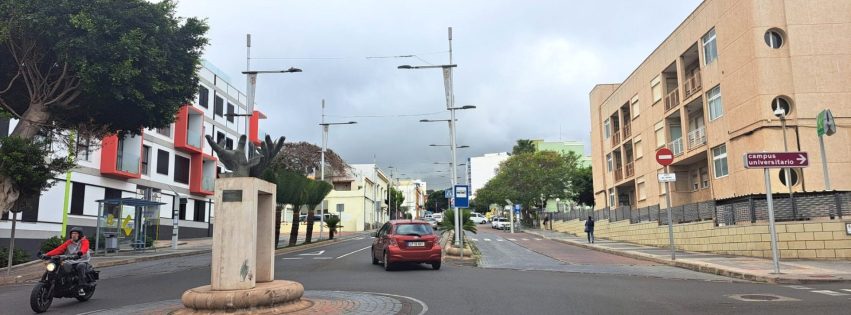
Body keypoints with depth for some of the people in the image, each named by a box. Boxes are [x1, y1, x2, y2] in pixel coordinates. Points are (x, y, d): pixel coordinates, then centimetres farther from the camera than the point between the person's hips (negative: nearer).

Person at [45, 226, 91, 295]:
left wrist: (81, 252, -45)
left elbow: (84, 248, -21)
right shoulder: (69, 242, 16)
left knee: (80, 266, -36)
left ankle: (82, 288, -36)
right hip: (70, 262, 4)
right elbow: (59, 249, 5)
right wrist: (47, 254, -9)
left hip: (82, 262, -4)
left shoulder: (84, 241, 2)